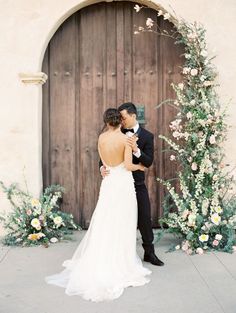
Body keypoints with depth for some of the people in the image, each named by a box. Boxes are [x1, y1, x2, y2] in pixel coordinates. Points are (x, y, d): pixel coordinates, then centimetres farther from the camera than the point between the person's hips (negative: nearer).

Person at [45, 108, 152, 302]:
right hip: (123, 183, -4)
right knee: (122, 226, 4)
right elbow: (128, 165, -14)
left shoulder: (101, 138, 2)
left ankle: (99, 266, 19)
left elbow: (105, 162, 11)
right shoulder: (125, 139, -10)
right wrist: (140, 166, 5)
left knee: (104, 224, 12)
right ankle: (120, 265, 11)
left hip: (108, 183, 4)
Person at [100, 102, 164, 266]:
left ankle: (149, 252, 19)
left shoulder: (147, 136, -5)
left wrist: (136, 150, -28)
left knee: (145, 218, 4)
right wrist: (103, 167, -14)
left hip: (138, 184, -1)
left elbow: (149, 162, -12)